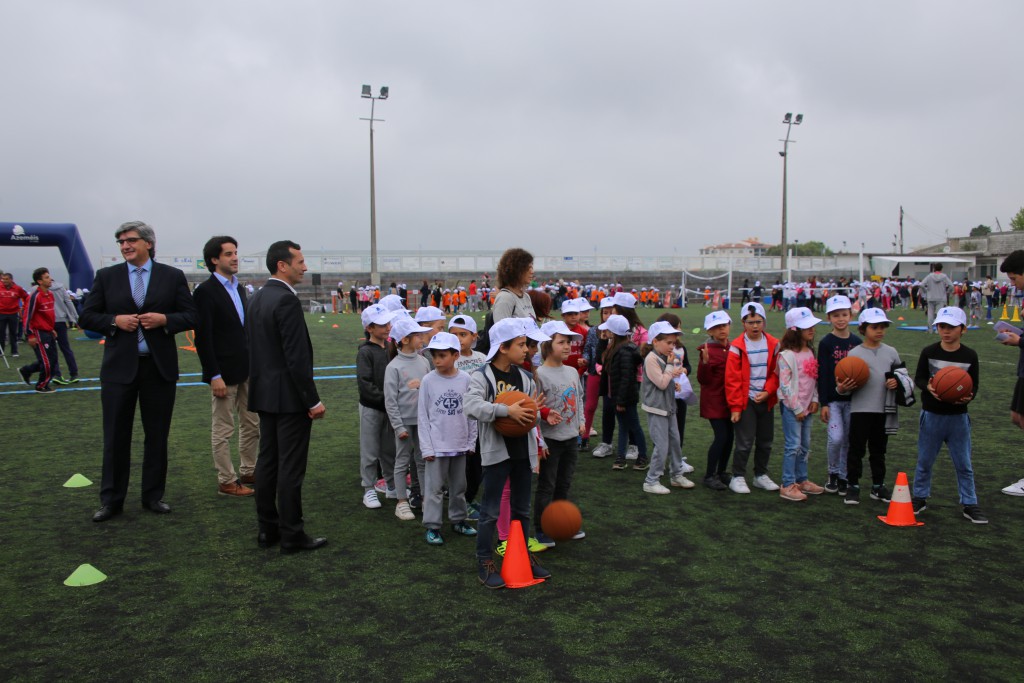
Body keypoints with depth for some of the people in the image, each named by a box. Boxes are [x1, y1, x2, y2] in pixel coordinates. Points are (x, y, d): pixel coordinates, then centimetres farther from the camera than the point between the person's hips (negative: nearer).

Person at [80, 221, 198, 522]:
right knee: (115, 436, 6)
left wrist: (164, 320, -15)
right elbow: (86, 317, 6)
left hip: (160, 367, 0)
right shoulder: (106, 276, 6)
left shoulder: (173, 277, 3)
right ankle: (111, 499, 17)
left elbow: (191, 316, 2)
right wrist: (115, 321, -12)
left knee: (157, 435, 8)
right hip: (119, 367, 0)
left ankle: (153, 495, 21)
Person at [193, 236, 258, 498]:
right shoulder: (205, 291, -12)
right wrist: (215, 376, -18)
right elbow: (203, 338, -15)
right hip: (225, 374, -8)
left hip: (247, 371, 8)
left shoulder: (239, 288, 11)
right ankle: (226, 481, 14)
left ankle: (249, 472, 28)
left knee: (252, 425, 15)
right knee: (223, 431, 4)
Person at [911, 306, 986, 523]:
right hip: (931, 415, 0)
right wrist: (928, 387, -22)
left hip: (958, 417, 0)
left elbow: (974, 384, 3)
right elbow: (918, 378, 0)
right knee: (925, 461, 10)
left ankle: (970, 505, 18)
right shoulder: (929, 352, -5)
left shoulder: (970, 356, -2)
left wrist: (969, 396, -19)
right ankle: (920, 498, 25)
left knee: (964, 464, 7)